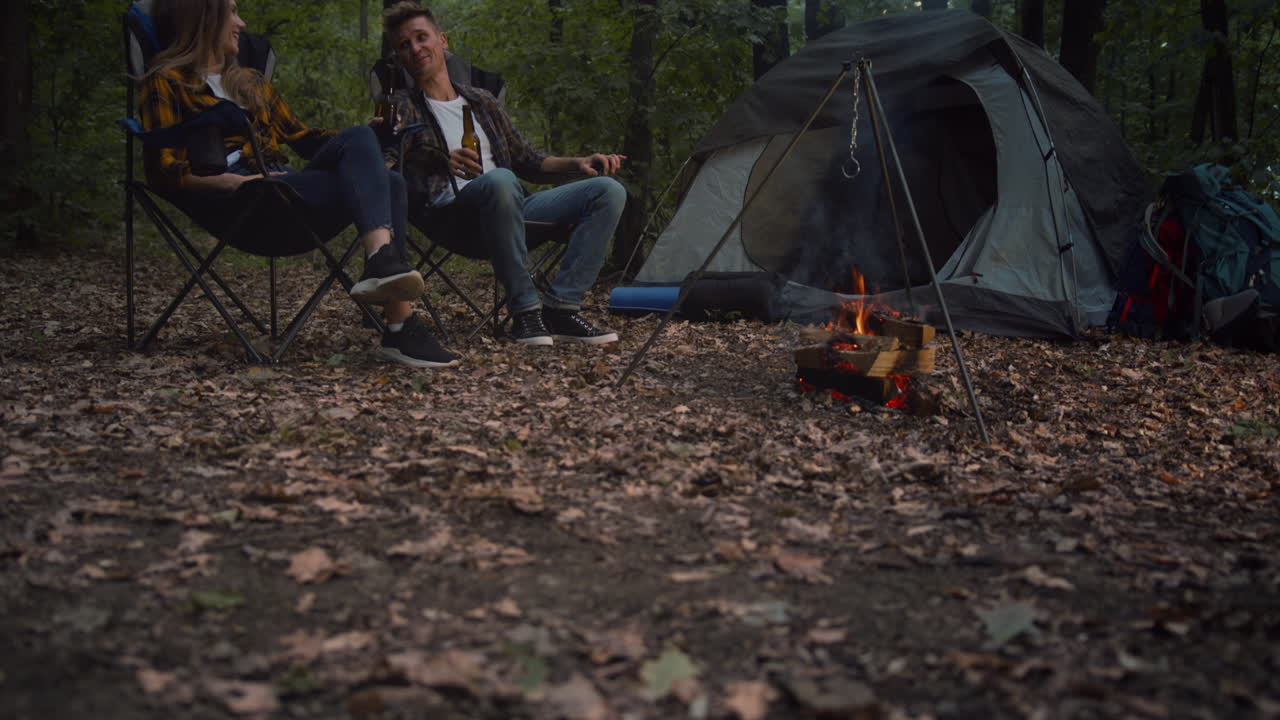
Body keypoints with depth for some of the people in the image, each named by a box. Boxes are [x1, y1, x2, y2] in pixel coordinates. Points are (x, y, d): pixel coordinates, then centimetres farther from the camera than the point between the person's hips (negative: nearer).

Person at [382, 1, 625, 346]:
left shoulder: (481, 102, 26)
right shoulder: (402, 113, 9)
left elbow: (526, 159, 29)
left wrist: (578, 163, 12)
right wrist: (441, 163, -27)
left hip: (511, 210, 6)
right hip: (451, 217, -6)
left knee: (608, 190, -9)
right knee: (498, 180, -39)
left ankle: (560, 307, -20)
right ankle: (525, 310, -31)